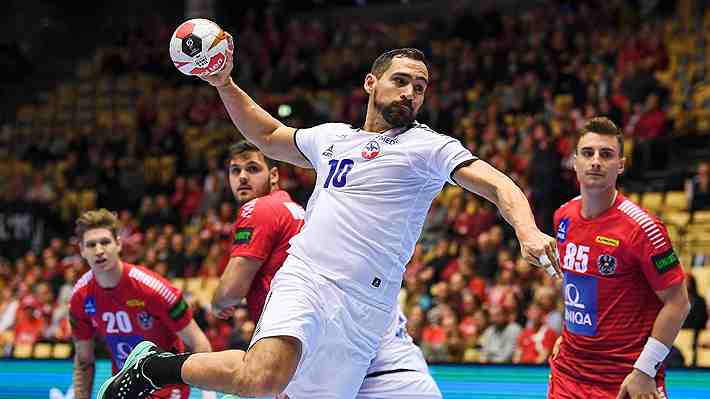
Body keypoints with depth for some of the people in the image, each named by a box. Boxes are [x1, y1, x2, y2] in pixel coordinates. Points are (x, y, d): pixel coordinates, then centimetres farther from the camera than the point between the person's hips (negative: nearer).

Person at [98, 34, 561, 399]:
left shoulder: (429, 146, 6)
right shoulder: (331, 136, 19)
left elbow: (498, 185, -7)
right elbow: (269, 135, 37)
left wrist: (527, 229, -26)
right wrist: (225, 84, 27)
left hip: (365, 309, 0)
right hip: (306, 279, 0)